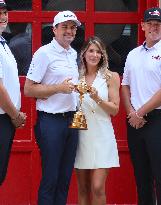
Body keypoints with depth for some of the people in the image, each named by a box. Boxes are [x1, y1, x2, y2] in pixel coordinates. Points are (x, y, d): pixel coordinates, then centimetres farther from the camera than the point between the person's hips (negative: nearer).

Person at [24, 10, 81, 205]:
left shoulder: (73, 54, 14)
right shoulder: (44, 53, -9)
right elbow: (28, 89, -12)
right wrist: (58, 88, -17)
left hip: (71, 120, 7)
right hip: (51, 121, -7)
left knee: (65, 177, 9)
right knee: (50, 178, -4)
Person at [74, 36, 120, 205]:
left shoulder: (111, 77, 2)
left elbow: (115, 110, -1)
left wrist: (97, 99, -15)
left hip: (101, 135, -3)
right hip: (81, 134, 3)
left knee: (97, 187, -11)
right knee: (82, 189, 7)